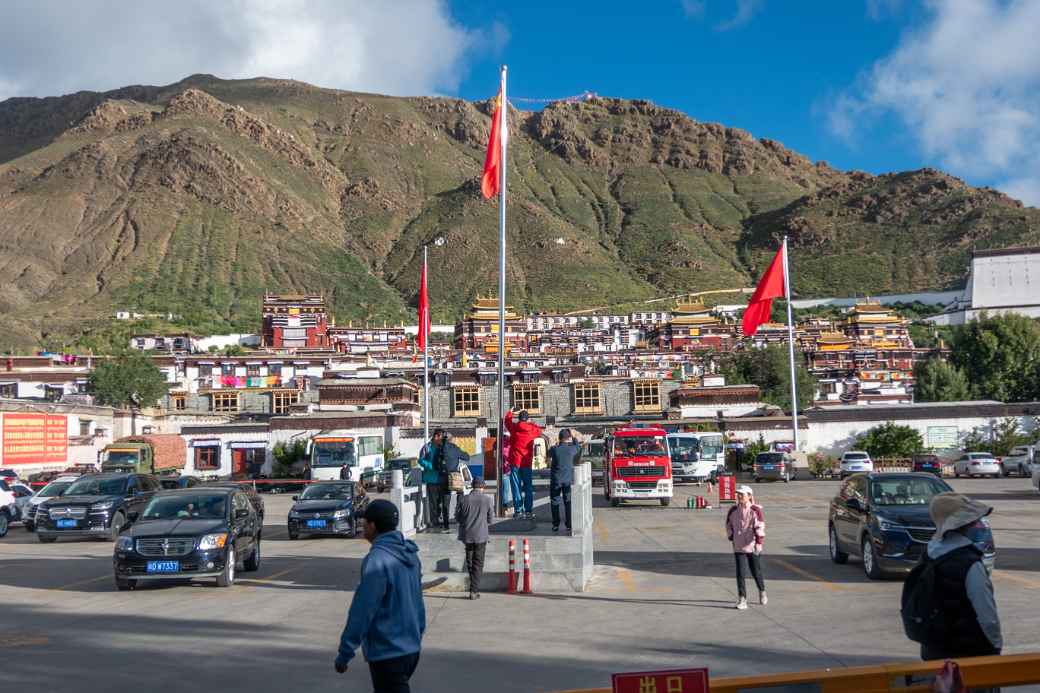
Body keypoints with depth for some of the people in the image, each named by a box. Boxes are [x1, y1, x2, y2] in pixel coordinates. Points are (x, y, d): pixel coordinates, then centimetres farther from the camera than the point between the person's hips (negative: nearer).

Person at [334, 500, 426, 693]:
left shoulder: (377, 560, -21)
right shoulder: (410, 554, 5)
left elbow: (362, 610, -21)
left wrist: (345, 652, -14)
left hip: (387, 653, -8)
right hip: (411, 647, 8)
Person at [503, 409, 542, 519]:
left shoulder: (514, 428, -6)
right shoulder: (532, 429, -5)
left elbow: (508, 420, 15)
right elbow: (539, 430, 18)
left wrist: (510, 412, 32)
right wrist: (531, 423, 29)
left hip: (515, 462, 0)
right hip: (526, 463, 0)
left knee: (516, 486, 4)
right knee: (528, 487, 6)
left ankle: (517, 510, 2)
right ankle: (528, 511, 3)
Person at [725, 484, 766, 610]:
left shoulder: (755, 510, -8)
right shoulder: (733, 511, 3)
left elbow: (760, 527, -15)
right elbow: (729, 526, 17)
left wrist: (759, 542, -24)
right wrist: (732, 538, 18)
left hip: (753, 547, -2)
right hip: (739, 548, 2)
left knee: (756, 572, 10)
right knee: (740, 573, -5)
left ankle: (762, 592, 37)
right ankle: (742, 599, 1)